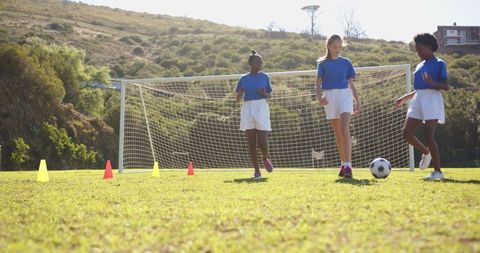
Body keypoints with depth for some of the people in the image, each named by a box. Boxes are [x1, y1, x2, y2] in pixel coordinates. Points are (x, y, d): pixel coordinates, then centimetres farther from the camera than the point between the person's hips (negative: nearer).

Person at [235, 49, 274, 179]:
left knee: (262, 142, -8)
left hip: (261, 108, -1)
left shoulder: (265, 77, 8)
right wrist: (240, 94, -10)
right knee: (251, 143, 1)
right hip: (247, 109, 1)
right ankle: (257, 171, 10)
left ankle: (265, 158, 26)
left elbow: (270, 95, 13)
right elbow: (238, 99, 12)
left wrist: (264, 93, -9)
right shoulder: (243, 79, 8)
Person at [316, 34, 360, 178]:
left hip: (345, 94, -1)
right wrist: (319, 96, -19)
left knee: (345, 129, -17)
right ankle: (343, 164, 18)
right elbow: (318, 83, 0)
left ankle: (348, 165, -23)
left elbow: (351, 84, 13)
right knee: (337, 132, 8)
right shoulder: (323, 63, 6)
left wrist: (357, 101, 9)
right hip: (329, 96, 1)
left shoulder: (346, 62, 9)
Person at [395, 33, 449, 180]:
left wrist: (432, 83, -25)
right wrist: (405, 98, 20)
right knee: (407, 133, -3)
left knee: (429, 136, -11)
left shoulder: (439, 63, -1)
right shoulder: (420, 66, 20)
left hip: (432, 100, -7)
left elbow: (446, 86, -8)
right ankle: (426, 152, 22)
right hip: (418, 101, 7)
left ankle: (438, 171, -2)